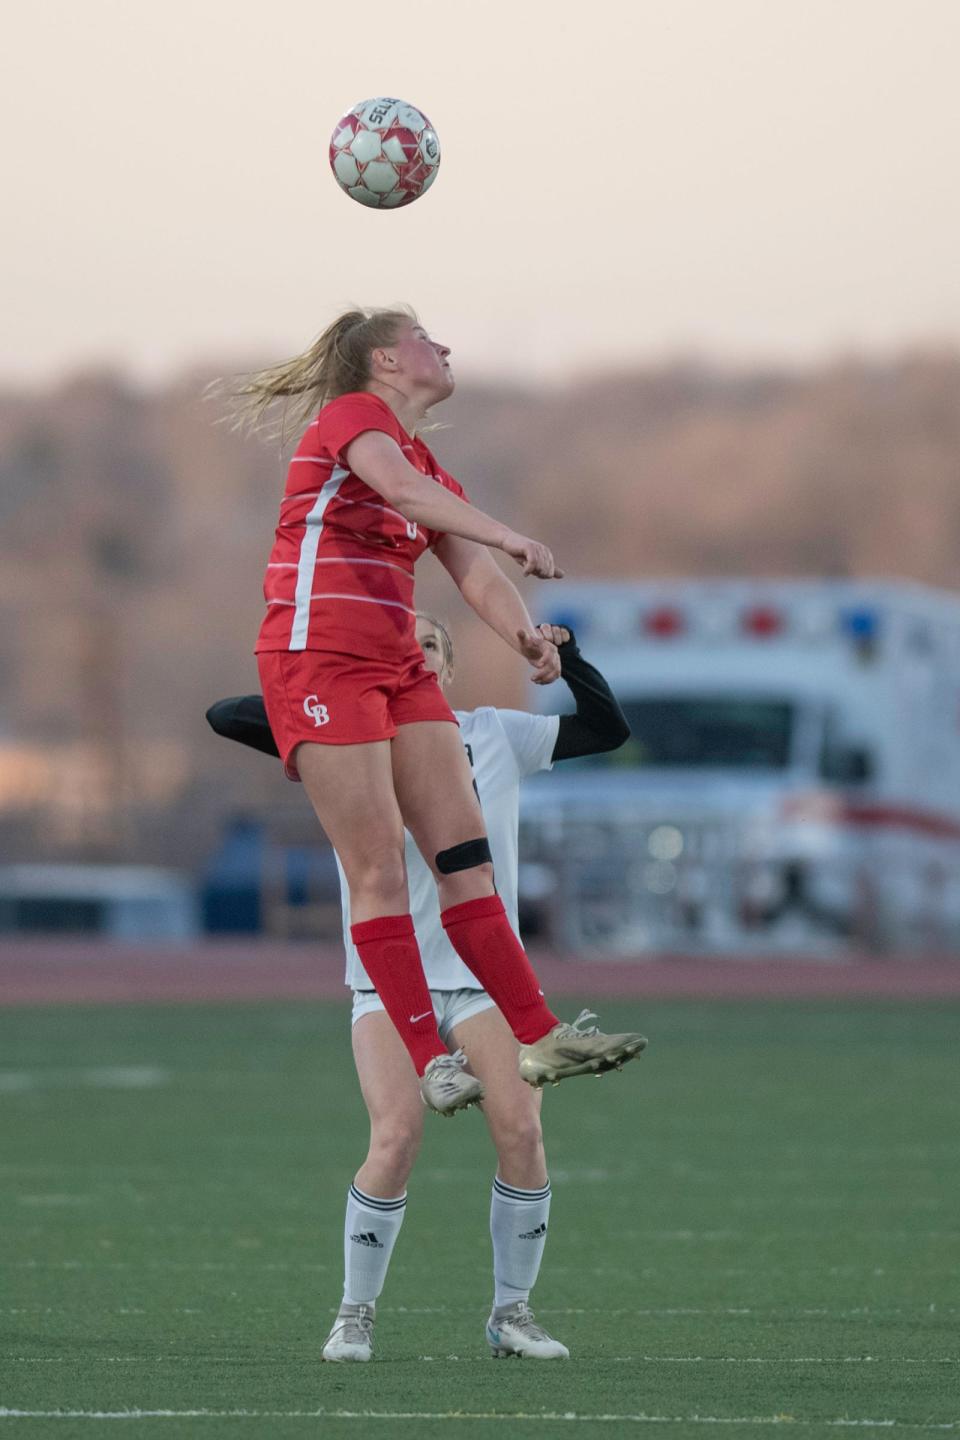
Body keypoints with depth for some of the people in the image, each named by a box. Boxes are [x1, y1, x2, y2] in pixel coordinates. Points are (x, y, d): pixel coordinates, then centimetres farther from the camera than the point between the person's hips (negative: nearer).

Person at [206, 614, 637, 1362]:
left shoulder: (496, 734, 9)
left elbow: (608, 729, 13)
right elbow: (227, 717, -6)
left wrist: (566, 654, -1)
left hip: (484, 975, 2)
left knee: (521, 1128, -15)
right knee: (397, 1135, -19)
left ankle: (512, 1311, 3)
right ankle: (357, 1314, -1)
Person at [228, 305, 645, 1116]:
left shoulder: (433, 472, 21)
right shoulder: (353, 413, -4)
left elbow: (474, 572, 10)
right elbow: (400, 488, -25)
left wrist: (522, 630, -11)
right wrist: (508, 536, -37)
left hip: (397, 667, 8)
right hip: (319, 660, -8)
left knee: (464, 853, 2)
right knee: (379, 867, -9)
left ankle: (539, 1039, 2)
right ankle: (432, 1064, -11)